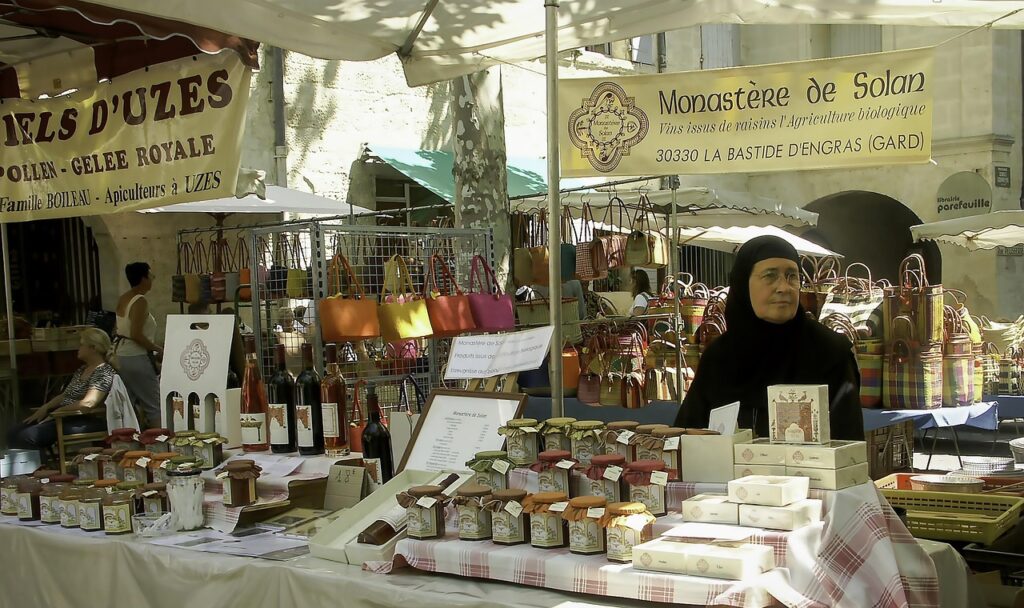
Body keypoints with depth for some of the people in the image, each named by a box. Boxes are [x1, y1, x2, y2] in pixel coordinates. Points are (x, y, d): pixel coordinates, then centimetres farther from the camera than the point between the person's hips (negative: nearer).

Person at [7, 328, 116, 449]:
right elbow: (64, 395, 21)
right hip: (65, 416, 10)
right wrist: (44, 409, 4)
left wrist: (55, 413, -15)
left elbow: (87, 403, -25)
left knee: (27, 436, -25)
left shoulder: (104, 372, -13)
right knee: (14, 434, -4)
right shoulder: (82, 369, 19)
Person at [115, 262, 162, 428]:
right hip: (138, 357, -9)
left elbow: (125, 330, 14)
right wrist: (158, 349, -12)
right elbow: (137, 335, -22)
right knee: (154, 404, -4)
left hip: (122, 356, 9)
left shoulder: (123, 299, 10)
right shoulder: (140, 301, -15)